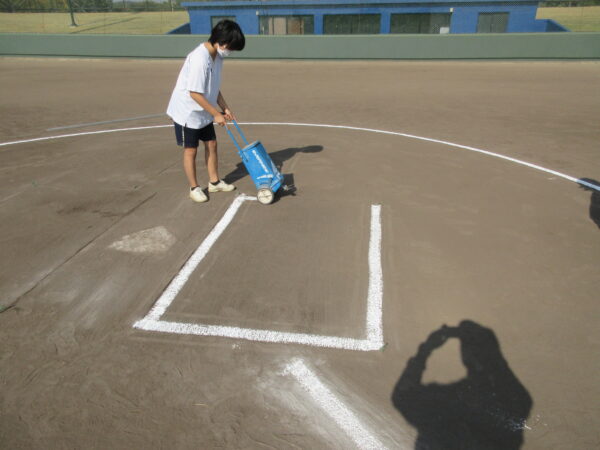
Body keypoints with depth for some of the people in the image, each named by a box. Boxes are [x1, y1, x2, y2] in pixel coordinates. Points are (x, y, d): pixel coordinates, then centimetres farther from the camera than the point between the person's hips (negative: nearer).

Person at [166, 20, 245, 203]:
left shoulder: (217, 56, 0)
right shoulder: (199, 59, -28)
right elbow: (195, 93, -28)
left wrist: (225, 108, 3)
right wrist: (216, 114, -22)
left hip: (203, 112, 8)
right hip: (187, 112, -8)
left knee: (211, 144, 13)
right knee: (191, 150, 3)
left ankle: (214, 182, 27)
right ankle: (194, 188, 17)